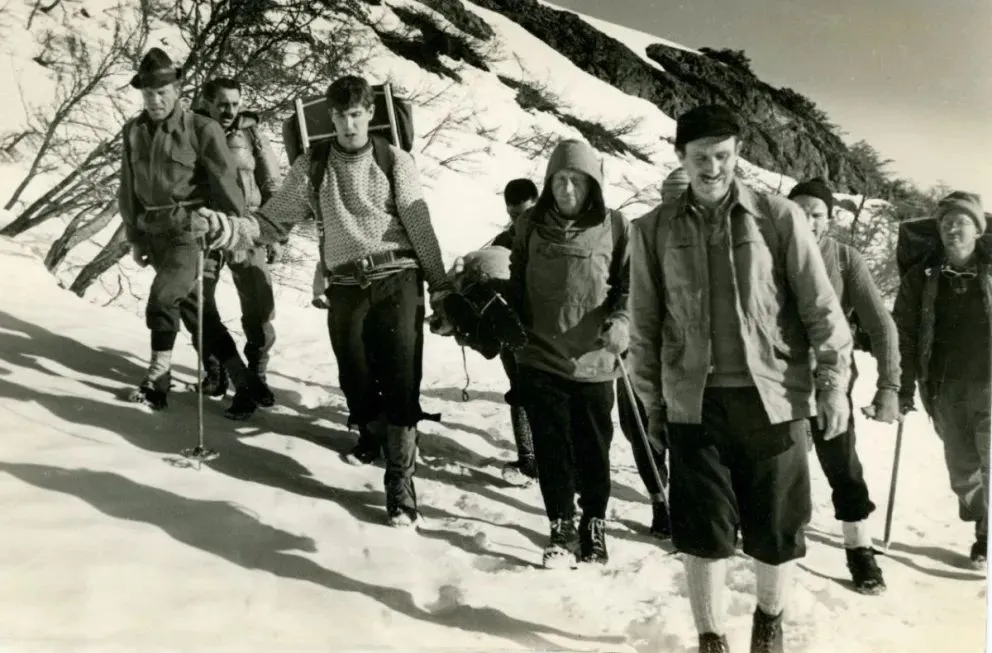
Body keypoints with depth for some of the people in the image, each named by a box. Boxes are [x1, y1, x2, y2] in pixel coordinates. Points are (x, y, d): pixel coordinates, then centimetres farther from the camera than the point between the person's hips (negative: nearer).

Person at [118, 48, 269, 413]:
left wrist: (236, 228, -2)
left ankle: (159, 379, -1)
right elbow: (129, 189, 15)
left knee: (161, 301, -19)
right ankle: (244, 382, 12)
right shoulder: (134, 132, 9)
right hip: (155, 232, 5)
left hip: (190, 230, -5)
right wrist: (135, 238, 15)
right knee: (194, 308, 5)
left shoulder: (202, 129, -7)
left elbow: (225, 182, -4)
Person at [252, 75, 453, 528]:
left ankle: (400, 482, -2)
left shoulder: (394, 161, 3)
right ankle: (371, 432, 40)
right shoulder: (311, 166, 7)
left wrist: (439, 285, 2)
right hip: (347, 287, 2)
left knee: (401, 381, -8)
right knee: (355, 379, 6)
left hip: (398, 280, -2)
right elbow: (274, 219, 8)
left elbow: (420, 226, 3)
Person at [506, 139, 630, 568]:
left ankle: (594, 524, 29)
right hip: (540, 358, 1)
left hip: (593, 361, -1)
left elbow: (629, 284, 2)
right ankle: (562, 528, 21)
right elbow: (516, 283, 14)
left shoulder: (614, 226, -3)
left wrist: (621, 321, -14)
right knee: (551, 448, 5)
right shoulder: (530, 225, 3)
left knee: (593, 449, 10)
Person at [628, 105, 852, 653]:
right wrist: (652, 401, 8)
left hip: (773, 398, 0)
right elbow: (644, 325, 7)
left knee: (776, 527, 10)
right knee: (704, 530, 4)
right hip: (695, 404, 1)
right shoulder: (654, 231, 2)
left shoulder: (780, 218, -2)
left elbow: (820, 307, 0)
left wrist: (833, 382, -3)